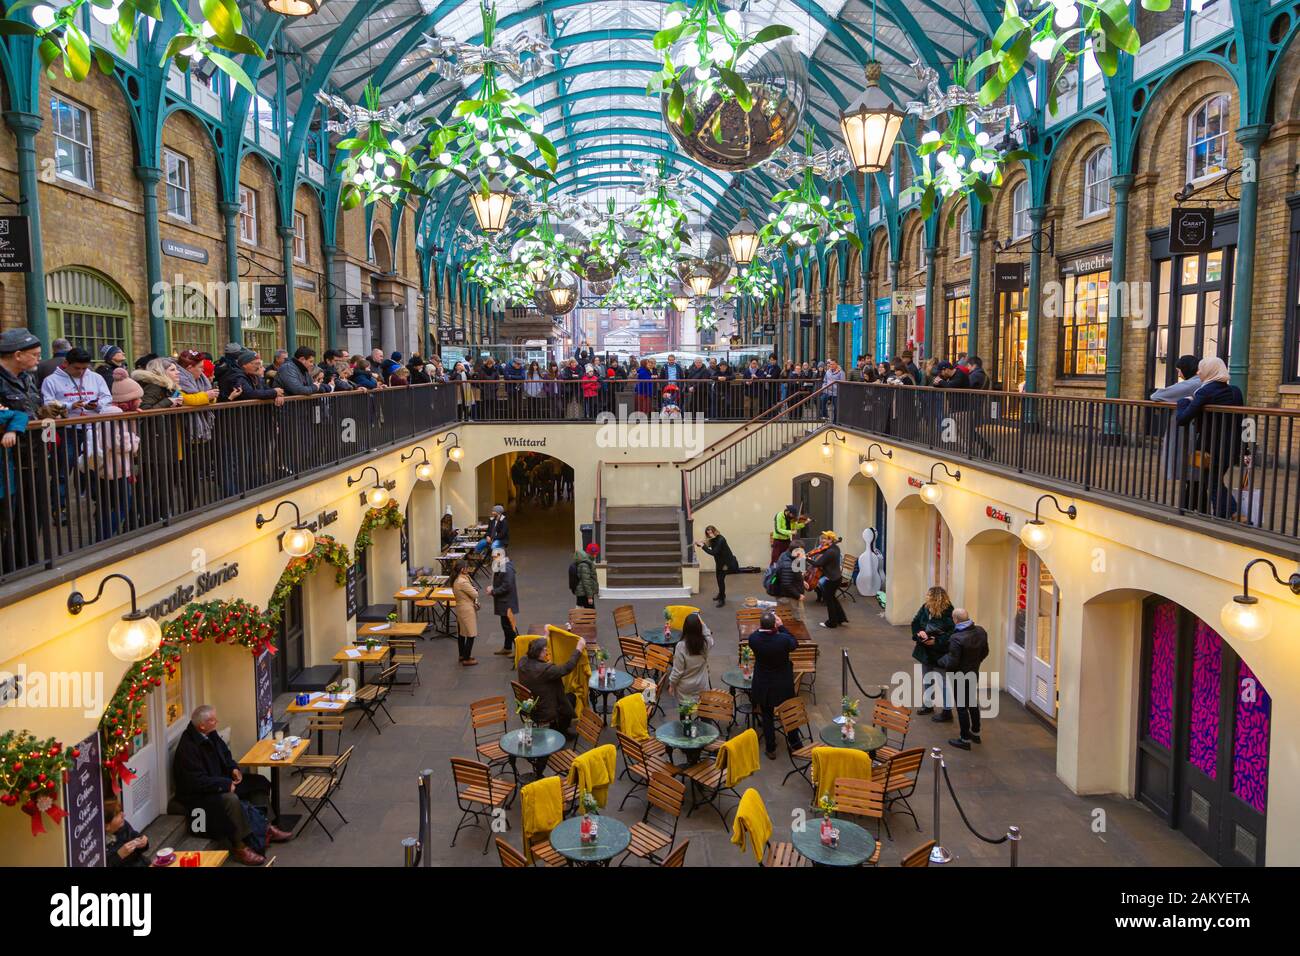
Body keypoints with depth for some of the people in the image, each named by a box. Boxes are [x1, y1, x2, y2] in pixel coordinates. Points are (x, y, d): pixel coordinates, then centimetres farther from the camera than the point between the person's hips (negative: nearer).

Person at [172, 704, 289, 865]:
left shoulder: (211, 734, 1)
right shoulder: (187, 747, -26)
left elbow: (225, 754, 19)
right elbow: (197, 781, -28)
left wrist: (234, 768, 0)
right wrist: (226, 784, -24)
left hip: (220, 782, 10)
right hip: (197, 795, -10)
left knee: (259, 783, 3)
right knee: (230, 799, -36)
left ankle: (264, 828, 7)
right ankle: (240, 847, -22)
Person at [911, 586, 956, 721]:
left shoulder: (948, 614, -24)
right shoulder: (925, 608, -5)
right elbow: (915, 622, 5)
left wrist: (936, 641, -27)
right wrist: (919, 632, -14)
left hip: (940, 654, -7)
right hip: (926, 652, 7)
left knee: (943, 682, 3)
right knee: (927, 680, 23)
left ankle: (947, 711, 16)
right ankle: (928, 705, 41)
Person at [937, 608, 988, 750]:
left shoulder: (956, 639, -30)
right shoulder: (981, 631, -7)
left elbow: (951, 663, -25)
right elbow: (985, 652, 7)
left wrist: (941, 661, -5)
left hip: (960, 677, -7)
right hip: (974, 674, 8)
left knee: (962, 707, 5)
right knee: (973, 704, 23)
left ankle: (965, 739, 15)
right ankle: (975, 732, 39)